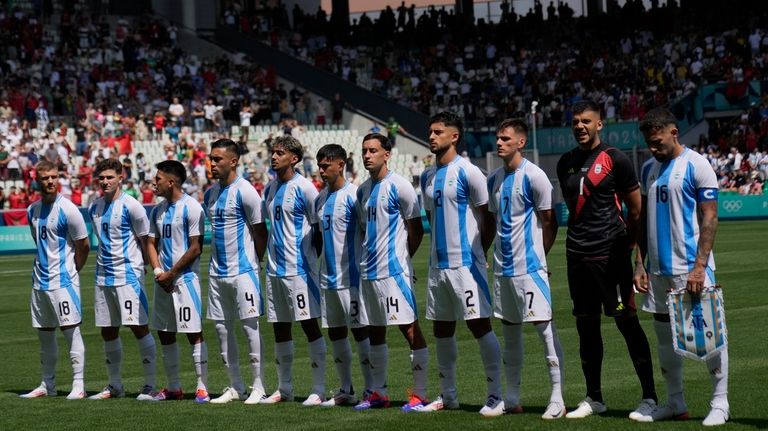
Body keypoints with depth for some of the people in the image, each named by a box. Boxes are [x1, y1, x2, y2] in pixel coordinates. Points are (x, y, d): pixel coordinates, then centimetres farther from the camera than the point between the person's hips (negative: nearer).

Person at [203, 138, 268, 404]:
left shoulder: (244, 191, -11)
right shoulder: (210, 193, 12)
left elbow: (260, 231, -8)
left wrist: (262, 265, -6)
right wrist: (215, 262, 18)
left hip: (243, 270, -8)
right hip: (217, 272, 8)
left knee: (250, 327, -5)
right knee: (222, 328, 8)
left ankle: (258, 387, 1)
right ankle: (235, 387, 16)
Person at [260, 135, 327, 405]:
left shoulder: (304, 188, -9)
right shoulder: (270, 188, 13)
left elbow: (320, 229, -8)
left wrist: (311, 259, -7)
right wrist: (266, 257, 15)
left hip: (299, 268, -8)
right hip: (275, 268, 8)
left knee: (309, 324, -5)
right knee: (280, 327, 10)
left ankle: (319, 390, -3)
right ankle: (284, 388, 18)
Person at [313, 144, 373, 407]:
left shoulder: (353, 195, -11)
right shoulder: (321, 198, 13)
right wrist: (318, 265, 17)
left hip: (350, 277, -8)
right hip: (327, 277, 8)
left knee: (360, 331, -3)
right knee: (335, 333, 9)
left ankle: (370, 390, 1)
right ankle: (346, 390, 16)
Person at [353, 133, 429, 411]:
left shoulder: (399, 186, -8)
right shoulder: (363, 190, 14)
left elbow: (416, 229, -5)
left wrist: (400, 258, 1)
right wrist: (368, 258, 15)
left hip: (393, 270, -8)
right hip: (369, 271, 8)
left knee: (409, 327, -7)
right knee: (375, 331, 11)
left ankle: (420, 394, -6)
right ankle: (378, 393, 18)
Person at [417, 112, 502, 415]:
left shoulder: (468, 173, -9)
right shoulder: (427, 177, 12)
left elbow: (489, 218, -7)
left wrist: (479, 254, -3)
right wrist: (440, 248, 16)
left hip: (465, 263, -8)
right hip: (438, 263, 8)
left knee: (479, 324, -8)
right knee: (441, 329, 11)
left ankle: (496, 396, -5)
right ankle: (447, 395, 20)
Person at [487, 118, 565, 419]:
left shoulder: (533, 176, -10)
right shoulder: (494, 179, 12)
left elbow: (550, 222, -7)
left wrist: (538, 255, -3)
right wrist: (492, 254, 14)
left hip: (529, 265, -8)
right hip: (503, 266, 8)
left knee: (545, 327, -7)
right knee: (510, 329, 12)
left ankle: (557, 399, -6)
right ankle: (512, 399, 18)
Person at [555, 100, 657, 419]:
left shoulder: (615, 159, -5)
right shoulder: (566, 163, 12)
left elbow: (636, 209, -2)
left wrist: (625, 245, 0)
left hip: (611, 254, -6)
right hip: (577, 255, 6)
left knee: (627, 322, -6)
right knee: (586, 325, 9)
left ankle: (649, 396, 0)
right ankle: (593, 398, 18)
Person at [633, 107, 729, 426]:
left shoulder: (696, 165, -7)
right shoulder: (649, 169, 13)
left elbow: (709, 219, -11)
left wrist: (699, 266, -19)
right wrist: (639, 264, 10)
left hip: (691, 268, -7)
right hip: (658, 269, 7)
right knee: (665, 337, 11)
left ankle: (720, 403, 5)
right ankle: (675, 403, 21)